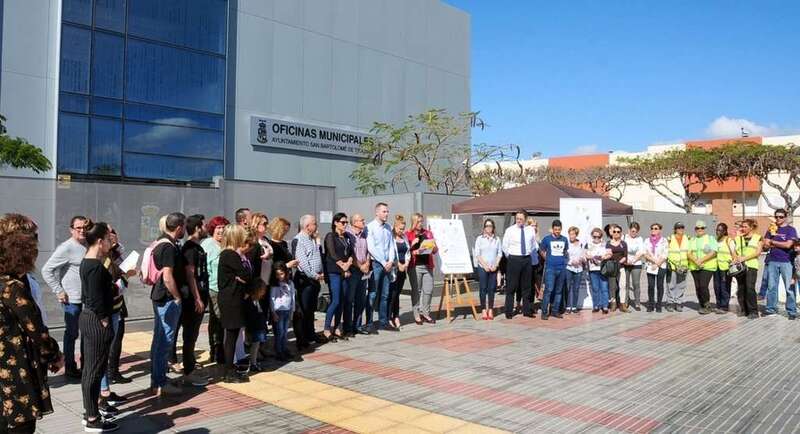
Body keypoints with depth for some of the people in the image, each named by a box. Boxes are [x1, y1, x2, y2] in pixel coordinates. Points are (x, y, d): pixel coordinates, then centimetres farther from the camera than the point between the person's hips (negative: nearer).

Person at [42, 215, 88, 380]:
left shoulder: (89, 246, 7)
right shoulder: (66, 248, -13)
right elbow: (46, 270, -14)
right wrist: (59, 291, -15)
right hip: (73, 300, -7)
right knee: (72, 334, 5)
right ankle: (70, 368, 17)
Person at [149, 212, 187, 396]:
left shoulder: (161, 242, 11)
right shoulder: (169, 247, -20)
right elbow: (168, 278, -25)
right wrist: (177, 297, -13)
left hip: (159, 297, 10)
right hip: (168, 299, -10)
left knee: (159, 339, 16)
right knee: (165, 341, -3)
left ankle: (156, 378, 27)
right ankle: (160, 384, 4)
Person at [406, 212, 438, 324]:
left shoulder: (428, 233, 15)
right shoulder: (408, 234, 3)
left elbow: (435, 251, 18)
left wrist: (434, 247, -4)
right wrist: (414, 252, -18)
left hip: (427, 265, 4)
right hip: (415, 266, -4)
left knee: (429, 290, 1)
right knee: (416, 290, 1)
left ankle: (425, 313, 15)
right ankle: (417, 314, 10)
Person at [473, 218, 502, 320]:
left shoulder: (497, 239, 8)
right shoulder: (479, 238, 2)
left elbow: (500, 253, 7)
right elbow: (477, 254, -1)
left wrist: (495, 265, -5)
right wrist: (485, 265, -9)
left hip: (493, 268, 2)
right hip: (482, 267, -2)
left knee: (492, 288, 2)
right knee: (483, 288, -2)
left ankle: (490, 310, 8)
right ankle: (483, 310, 3)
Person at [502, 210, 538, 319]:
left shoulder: (531, 230, 4)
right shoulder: (510, 230, -5)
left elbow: (534, 244, 18)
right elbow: (505, 247, 2)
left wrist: (530, 253, 11)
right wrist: (511, 258, 4)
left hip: (527, 259, 3)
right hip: (514, 260, -3)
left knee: (526, 286, 11)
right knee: (511, 286, -2)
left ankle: (527, 310, 20)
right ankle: (509, 312, 5)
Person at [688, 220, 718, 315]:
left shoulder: (710, 238, 5)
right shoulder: (692, 240, 16)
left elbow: (713, 253, -7)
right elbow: (688, 253, 6)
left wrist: (701, 260, -15)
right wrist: (696, 261, -12)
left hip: (707, 267, -4)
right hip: (694, 267, 4)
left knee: (703, 286, -16)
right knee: (697, 287, 3)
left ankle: (707, 306, -3)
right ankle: (702, 306, 14)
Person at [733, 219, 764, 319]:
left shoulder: (758, 238, 8)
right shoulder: (738, 238, 19)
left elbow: (758, 252, -3)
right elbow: (734, 251, 17)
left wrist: (744, 258, -14)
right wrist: (735, 258, -4)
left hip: (751, 266, -4)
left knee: (750, 288, -14)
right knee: (741, 289, 3)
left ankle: (753, 311, -8)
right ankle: (743, 310, 11)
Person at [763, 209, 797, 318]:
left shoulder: (791, 229, -1)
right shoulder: (772, 229, 11)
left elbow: (788, 245, -13)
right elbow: (766, 244, 3)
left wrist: (773, 242, -3)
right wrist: (781, 244, -7)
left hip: (786, 262, -4)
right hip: (773, 261, 4)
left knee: (789, 288, -2)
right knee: (771, 286, 8)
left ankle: (792, 311, 4)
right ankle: (771, 308, 16)